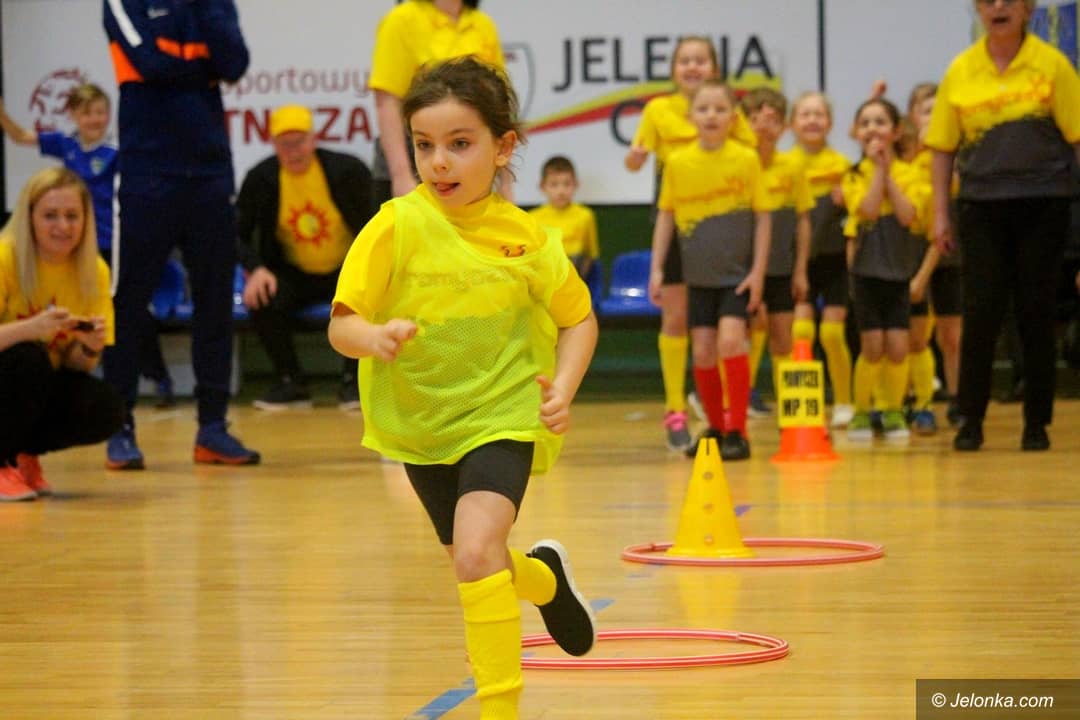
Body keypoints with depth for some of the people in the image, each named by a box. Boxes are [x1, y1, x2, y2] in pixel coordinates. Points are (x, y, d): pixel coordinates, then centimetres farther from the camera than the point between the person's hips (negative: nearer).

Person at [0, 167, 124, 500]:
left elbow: (77, 366, -3)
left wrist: (90, 347, -26)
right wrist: (31, 328, -45)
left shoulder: (94, 271, -5)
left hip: (41, 388, 4)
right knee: (28, 358, -35)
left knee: (106, 410, -23)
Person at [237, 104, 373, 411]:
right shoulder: (260, 179, -7)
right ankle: (291, 383, -9)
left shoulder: (348, 170, -12)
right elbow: (239, 233, -1)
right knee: (263, 300, -30)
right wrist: (256, 269, -21)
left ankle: (353, 381, -11)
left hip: (345, 271, -1)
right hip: (293, 274, 2)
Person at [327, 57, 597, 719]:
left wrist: (563, 389, -14)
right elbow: (341, 326, -16)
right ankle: (545, 577, 56)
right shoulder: (397, 226, -15)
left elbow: (579, 318, 3)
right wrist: (373, 337, -38)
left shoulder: (526, 238, -11)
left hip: (502, 412, -3)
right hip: (419, 422, 3)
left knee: (475, 552, -26)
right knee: (479, 564, 21)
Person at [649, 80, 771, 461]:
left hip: (738, 273, -3)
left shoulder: (746, 159, -8)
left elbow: (763, 216, -3)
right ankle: (715, 428, 24)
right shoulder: (677, 162, -2)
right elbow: (666, 215, 7)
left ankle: (737, 432, -9)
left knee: (730, 340, -18)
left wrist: (758, 271, -7)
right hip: (698, 275, 3)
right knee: (702, 353, 5)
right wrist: (656, 268, 4)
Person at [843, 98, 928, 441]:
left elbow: (907, 215, -14)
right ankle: (861, 413, 9)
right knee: (872, 346, -5)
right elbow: (868, 208, -18)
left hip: (899, 270, 1)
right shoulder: (856, 176, 1)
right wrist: (879, 168, -13)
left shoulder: (908, 174, 2)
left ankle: (894, 412, 12)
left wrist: (887, 174, -11)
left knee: (897, 347, -2)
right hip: (867, 270, -1)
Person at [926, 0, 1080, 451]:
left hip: (1043, 205, -1)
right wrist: (940, 215, 5)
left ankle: (1037, 424, 11)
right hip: (981, 206, 1)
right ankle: (970, 420, 7)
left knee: (1035, 314, 2)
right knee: (979, 313, -3)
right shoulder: (960, 72, 4)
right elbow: (943, 148, 8)